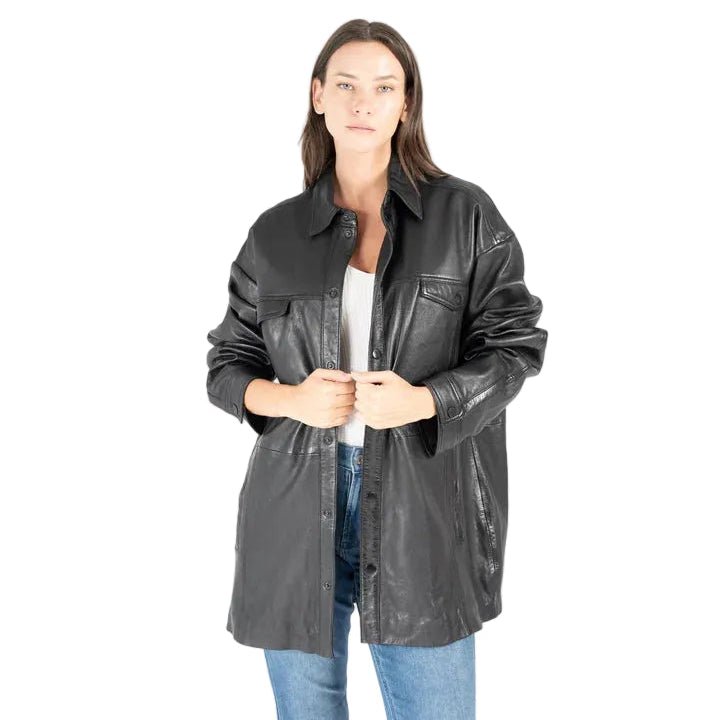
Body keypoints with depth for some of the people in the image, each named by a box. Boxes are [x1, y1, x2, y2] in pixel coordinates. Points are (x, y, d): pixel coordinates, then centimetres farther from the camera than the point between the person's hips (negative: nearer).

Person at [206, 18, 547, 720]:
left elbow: (515, 343, 1)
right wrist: (289, 399, -11)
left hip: (422, 504, -1)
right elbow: (227, 365, 11)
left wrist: (424, 400, -17)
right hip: (297, 501, 2)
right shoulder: (275, 233, 7)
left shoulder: (465, 215, 3)